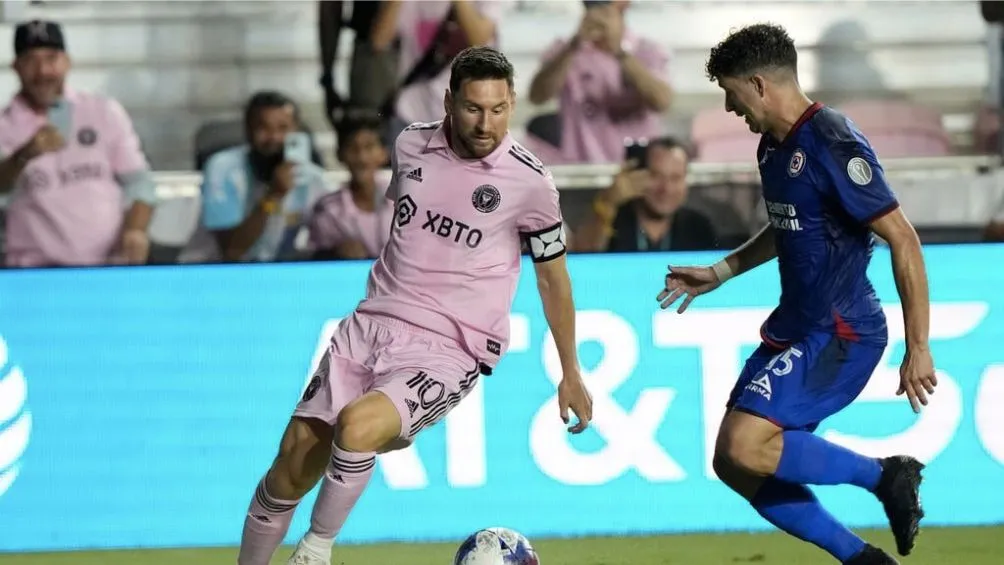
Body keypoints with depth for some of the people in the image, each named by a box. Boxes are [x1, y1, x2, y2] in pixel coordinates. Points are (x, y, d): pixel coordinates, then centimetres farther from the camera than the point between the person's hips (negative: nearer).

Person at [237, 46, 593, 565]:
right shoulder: (412, 144, 4)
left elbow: (552, 275, 6)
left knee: (356, 424, -32)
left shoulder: (529, 182, -8)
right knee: (295, 459, -5)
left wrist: (570, 374, 14)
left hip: (448, 351, -5)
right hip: (373, 324, 5)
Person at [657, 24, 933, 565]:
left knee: (744, 449, -22)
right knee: (736, 465, 6)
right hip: (795, 327, 10)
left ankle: (885, 475, -6)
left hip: (839, 333, -10)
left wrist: (918, 349, -22)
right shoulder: (773, 146, 11)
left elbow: (903, 240, -20)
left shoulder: (833, 146, -19)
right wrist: (720, 272, 24)